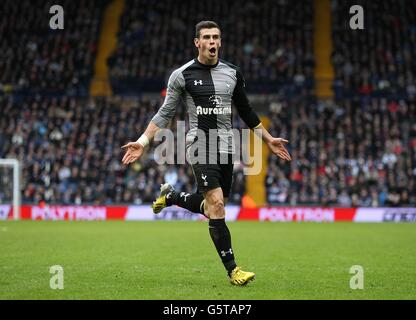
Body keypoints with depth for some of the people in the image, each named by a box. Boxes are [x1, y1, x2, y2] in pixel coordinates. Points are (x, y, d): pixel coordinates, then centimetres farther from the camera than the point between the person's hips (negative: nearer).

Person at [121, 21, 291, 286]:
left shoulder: (233, 73, 8)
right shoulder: (182, 75, -3)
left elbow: (246, 112, 19)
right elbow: (165, 114, 1)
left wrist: (269, 140, 20)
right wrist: (143, 142, -9)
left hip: (226, 147, 5)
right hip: (200, 144, -5)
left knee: (212, 208, 10)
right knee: (216, 204, -18)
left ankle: (170, 197, 40)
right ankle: (232, 269, -14)